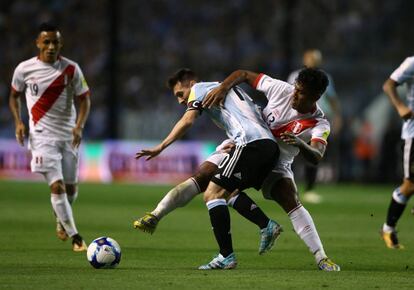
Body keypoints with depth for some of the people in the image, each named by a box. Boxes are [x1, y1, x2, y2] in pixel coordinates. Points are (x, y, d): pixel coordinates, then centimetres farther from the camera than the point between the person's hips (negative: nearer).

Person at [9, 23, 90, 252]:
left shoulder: (71, 69, -3)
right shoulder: (24, 69, -4)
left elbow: (84, 99, 2)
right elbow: (14, 96, 12)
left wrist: (79, 126, -14)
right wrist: (18, 122, -3)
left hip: (68, 135, 2)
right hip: (42, 136, -2)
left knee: (71, 188, 8)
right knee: (57, 186, -14)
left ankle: (61, 220, 40)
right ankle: (75, 237, -9)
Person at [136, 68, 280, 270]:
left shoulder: (199, 89, 11)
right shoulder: (229, 90, 34)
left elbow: (187, 120, -4)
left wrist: (160, 147, -5)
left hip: (250, 143, -9)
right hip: (271, 145, 9)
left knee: (212, 194, -8)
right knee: (230, 191, 24)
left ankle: (226, 256, -16)